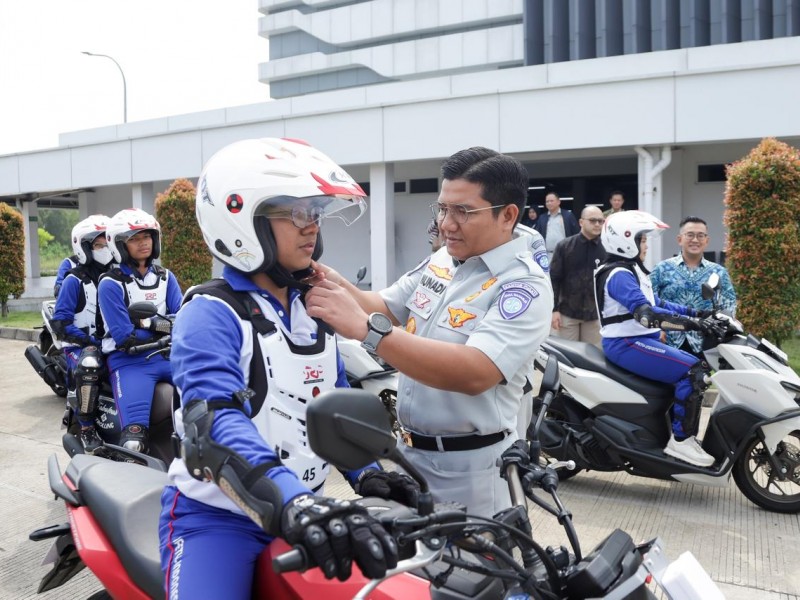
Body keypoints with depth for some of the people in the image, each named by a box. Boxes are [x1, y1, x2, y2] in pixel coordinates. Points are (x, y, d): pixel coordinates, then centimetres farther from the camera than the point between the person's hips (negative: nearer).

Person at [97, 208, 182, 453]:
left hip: (168, 356, 5)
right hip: (130, 361, -5)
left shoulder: (165, 277, 13)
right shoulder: (111, 284, -3)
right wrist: (166, 327, -5)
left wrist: (145, 322, -15)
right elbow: (125, 337, -12)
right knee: (134, 442, -25)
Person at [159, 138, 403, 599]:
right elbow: (215, 419, -29)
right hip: (216, 513, -6)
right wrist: (290, 502, -42)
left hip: (310, 510, 6)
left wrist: (366, 472, 0)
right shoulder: (211, 314, -15)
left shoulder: (314, 307, 8)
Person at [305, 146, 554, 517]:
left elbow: (474, 373, -34)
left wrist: (365, 328, -39)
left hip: (468, 467, -7)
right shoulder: (441, 261, 3)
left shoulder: (524, 286, -20)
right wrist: (340, 288, -13)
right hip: (410, 453, 7)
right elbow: (385, 307, 9)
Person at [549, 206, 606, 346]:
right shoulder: (564, 246, -1)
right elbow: (554, 279, -2)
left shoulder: (606, 249, 2)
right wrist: (554, 309, -7)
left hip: (595, 315, 1)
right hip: (567, 312, -1)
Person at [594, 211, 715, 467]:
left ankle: (678, 429, 16)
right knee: (694, 372, -18)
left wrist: (695, 312, 10)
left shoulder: (631, 270, 17)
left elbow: (656, 303, 20)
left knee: (698, 366, 12)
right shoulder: (619, 275, -17)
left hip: (638, 340, 11)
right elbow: (647, 314, -29)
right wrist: (691, 324, -33)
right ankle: (681, 440, -11)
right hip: (626, 344, -11)